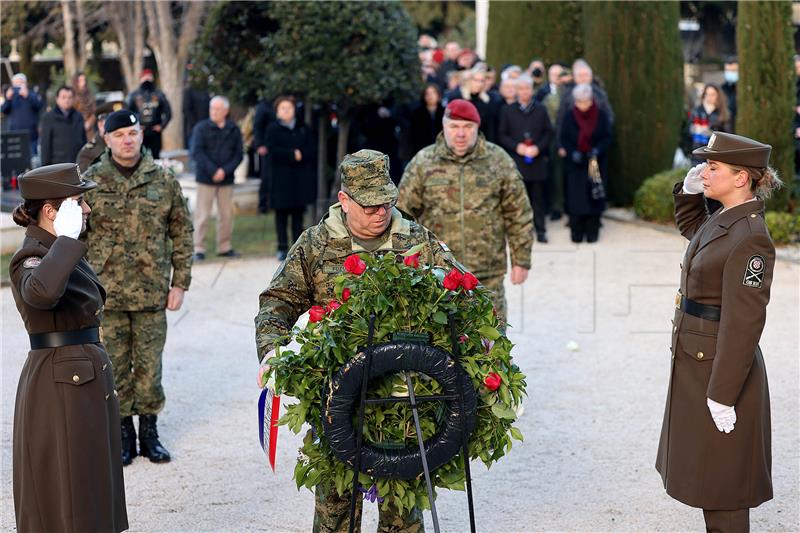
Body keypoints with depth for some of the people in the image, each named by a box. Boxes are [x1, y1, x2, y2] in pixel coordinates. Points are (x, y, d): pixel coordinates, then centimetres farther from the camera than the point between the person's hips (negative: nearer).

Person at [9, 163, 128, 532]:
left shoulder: (60, 252, 12)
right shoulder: (31, 259, -17)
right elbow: (42, 292, -43)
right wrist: (67, 238, -32)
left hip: (86, 384, 9)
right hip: (60, 390, -9)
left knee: (91, 500, 16)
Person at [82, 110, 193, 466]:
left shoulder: (164, 180, 3)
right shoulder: (91, 182, 1)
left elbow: (182, 233, 6)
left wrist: (180, 282, 2)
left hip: (153, 293, 0)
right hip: (106, 293, 0)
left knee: (150, 365, 7)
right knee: (115, 365, 7)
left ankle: (149, 430, 20)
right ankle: (123, 433, 19)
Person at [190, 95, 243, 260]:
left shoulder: (234, 130, 5)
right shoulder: (201, 128, -3)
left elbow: (239, 154, 2)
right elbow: (197, 152, -9)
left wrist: (225, 171, -11)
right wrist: (212, 171, -16)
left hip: (226, 179, 3)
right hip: (206, 179, -3)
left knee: (226, 215, 8)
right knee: (202, 215, -2)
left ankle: (224, 247, 19)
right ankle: (198, 249, 3)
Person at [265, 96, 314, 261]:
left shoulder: (302, 129, 13)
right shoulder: (272, 129, 3)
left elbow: (310, 148, 5)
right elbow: (272, 150, -9)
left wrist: (301, 154, -15)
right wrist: (292, 154, -15)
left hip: (300, 178, 3)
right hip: (280, 177, -3)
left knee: (298, 213, 4)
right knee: (281, 213, -1)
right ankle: (282, 248, 2)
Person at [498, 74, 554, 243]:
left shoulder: (541, 110, 10)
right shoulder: (508, 111, 8)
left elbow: (548, 133, 8)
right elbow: (502, 135, 5)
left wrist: (538, 147, -8)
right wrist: (516, 146, -10)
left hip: (537, 160, 0)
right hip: (516, 160, 0)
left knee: (538, 197, 1)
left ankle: (540, 230, 5)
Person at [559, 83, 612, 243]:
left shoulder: (601, 115, -1)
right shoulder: (569, 117, 0)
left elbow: (607, 137, -1)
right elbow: (564, 138, 0)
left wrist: (597, 150, -19)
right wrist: (572, 152, -17)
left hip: (596, 163, 0)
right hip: (575, 164, 0)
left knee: (594, 197, 0)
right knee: (575, 198, -2)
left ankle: (592, 232, 8)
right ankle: (576, 233, 6)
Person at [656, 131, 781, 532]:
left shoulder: (750, 238, -22)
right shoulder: (722, 220, 5)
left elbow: (743, 322, -24)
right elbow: (689, 226, 30)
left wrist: (722, 394, -23)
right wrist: (689, 190, 10)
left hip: (720, 368, -10)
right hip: (697, 361, 10)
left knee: (720, 479, 3)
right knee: (706, 471, 20)